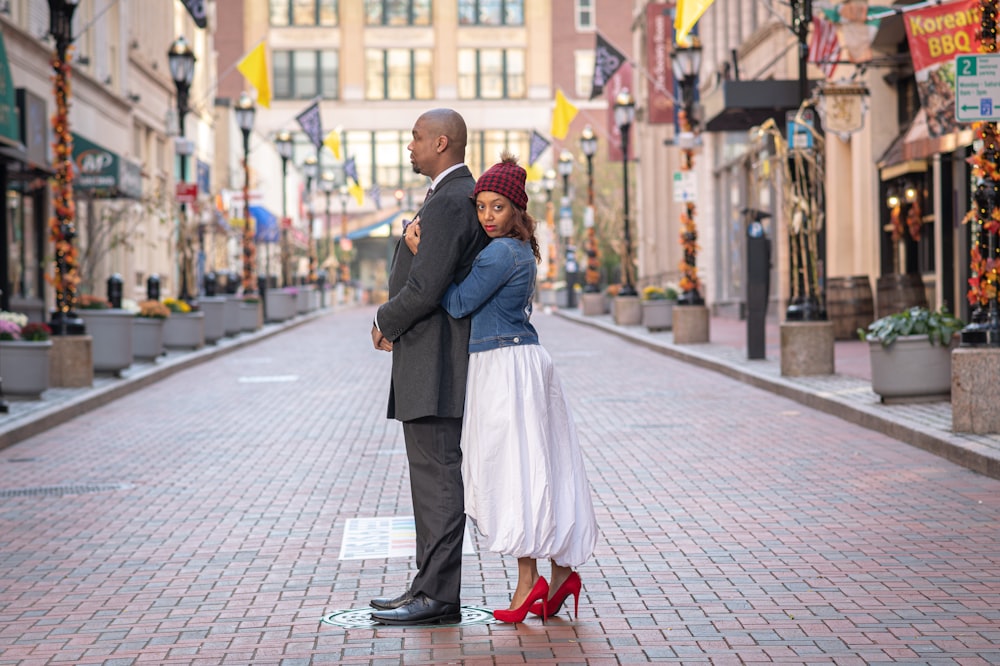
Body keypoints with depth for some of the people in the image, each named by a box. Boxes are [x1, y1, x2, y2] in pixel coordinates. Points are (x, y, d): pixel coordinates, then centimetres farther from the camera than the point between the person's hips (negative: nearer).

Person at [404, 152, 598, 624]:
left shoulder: (501, 253, -16)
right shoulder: (520, 250, 15)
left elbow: (459, 303, -13)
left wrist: (422, 252, -9)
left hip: (507, 368, -10)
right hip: (504, 367, 10)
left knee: (513, 468, -6)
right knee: (538, 470, 10)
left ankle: (528, 580, -3)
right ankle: (561, 572, 14)